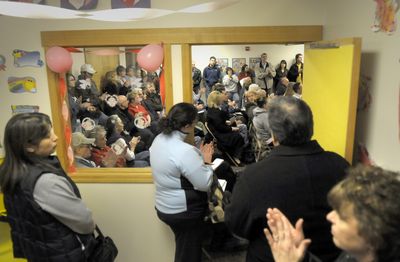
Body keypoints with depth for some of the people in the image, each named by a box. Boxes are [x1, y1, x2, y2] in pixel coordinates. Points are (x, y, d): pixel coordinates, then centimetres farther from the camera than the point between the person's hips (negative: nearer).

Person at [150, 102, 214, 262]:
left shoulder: (159, 140, -2)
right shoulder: (185, 151, -29)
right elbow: (205, 184, -23)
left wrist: (198, 157, 5)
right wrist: (206, 161, -9)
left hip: (165, 206, 8)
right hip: (185, 211, -8)